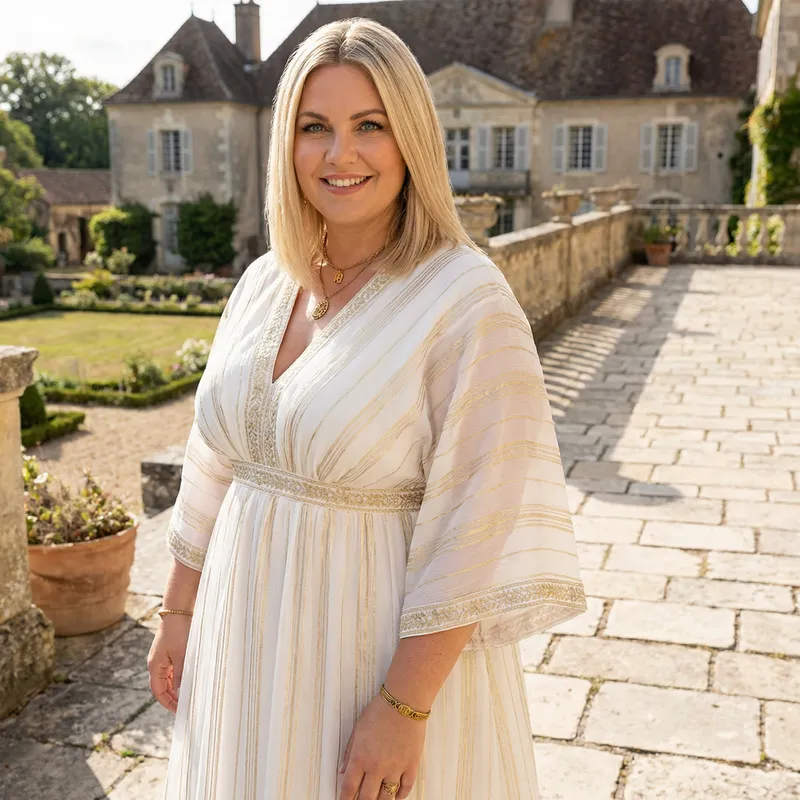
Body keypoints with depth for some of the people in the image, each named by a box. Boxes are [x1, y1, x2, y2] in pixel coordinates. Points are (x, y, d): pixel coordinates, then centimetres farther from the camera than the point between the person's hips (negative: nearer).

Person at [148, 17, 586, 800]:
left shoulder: (467, 302, -18)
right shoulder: (264, 283, 1)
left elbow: (476, 536, -20)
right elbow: (215, 468, 8)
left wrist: (405, 708, -19)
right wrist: (179, 613, 11)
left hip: (387, 647, -6)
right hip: (251, 640, 6)